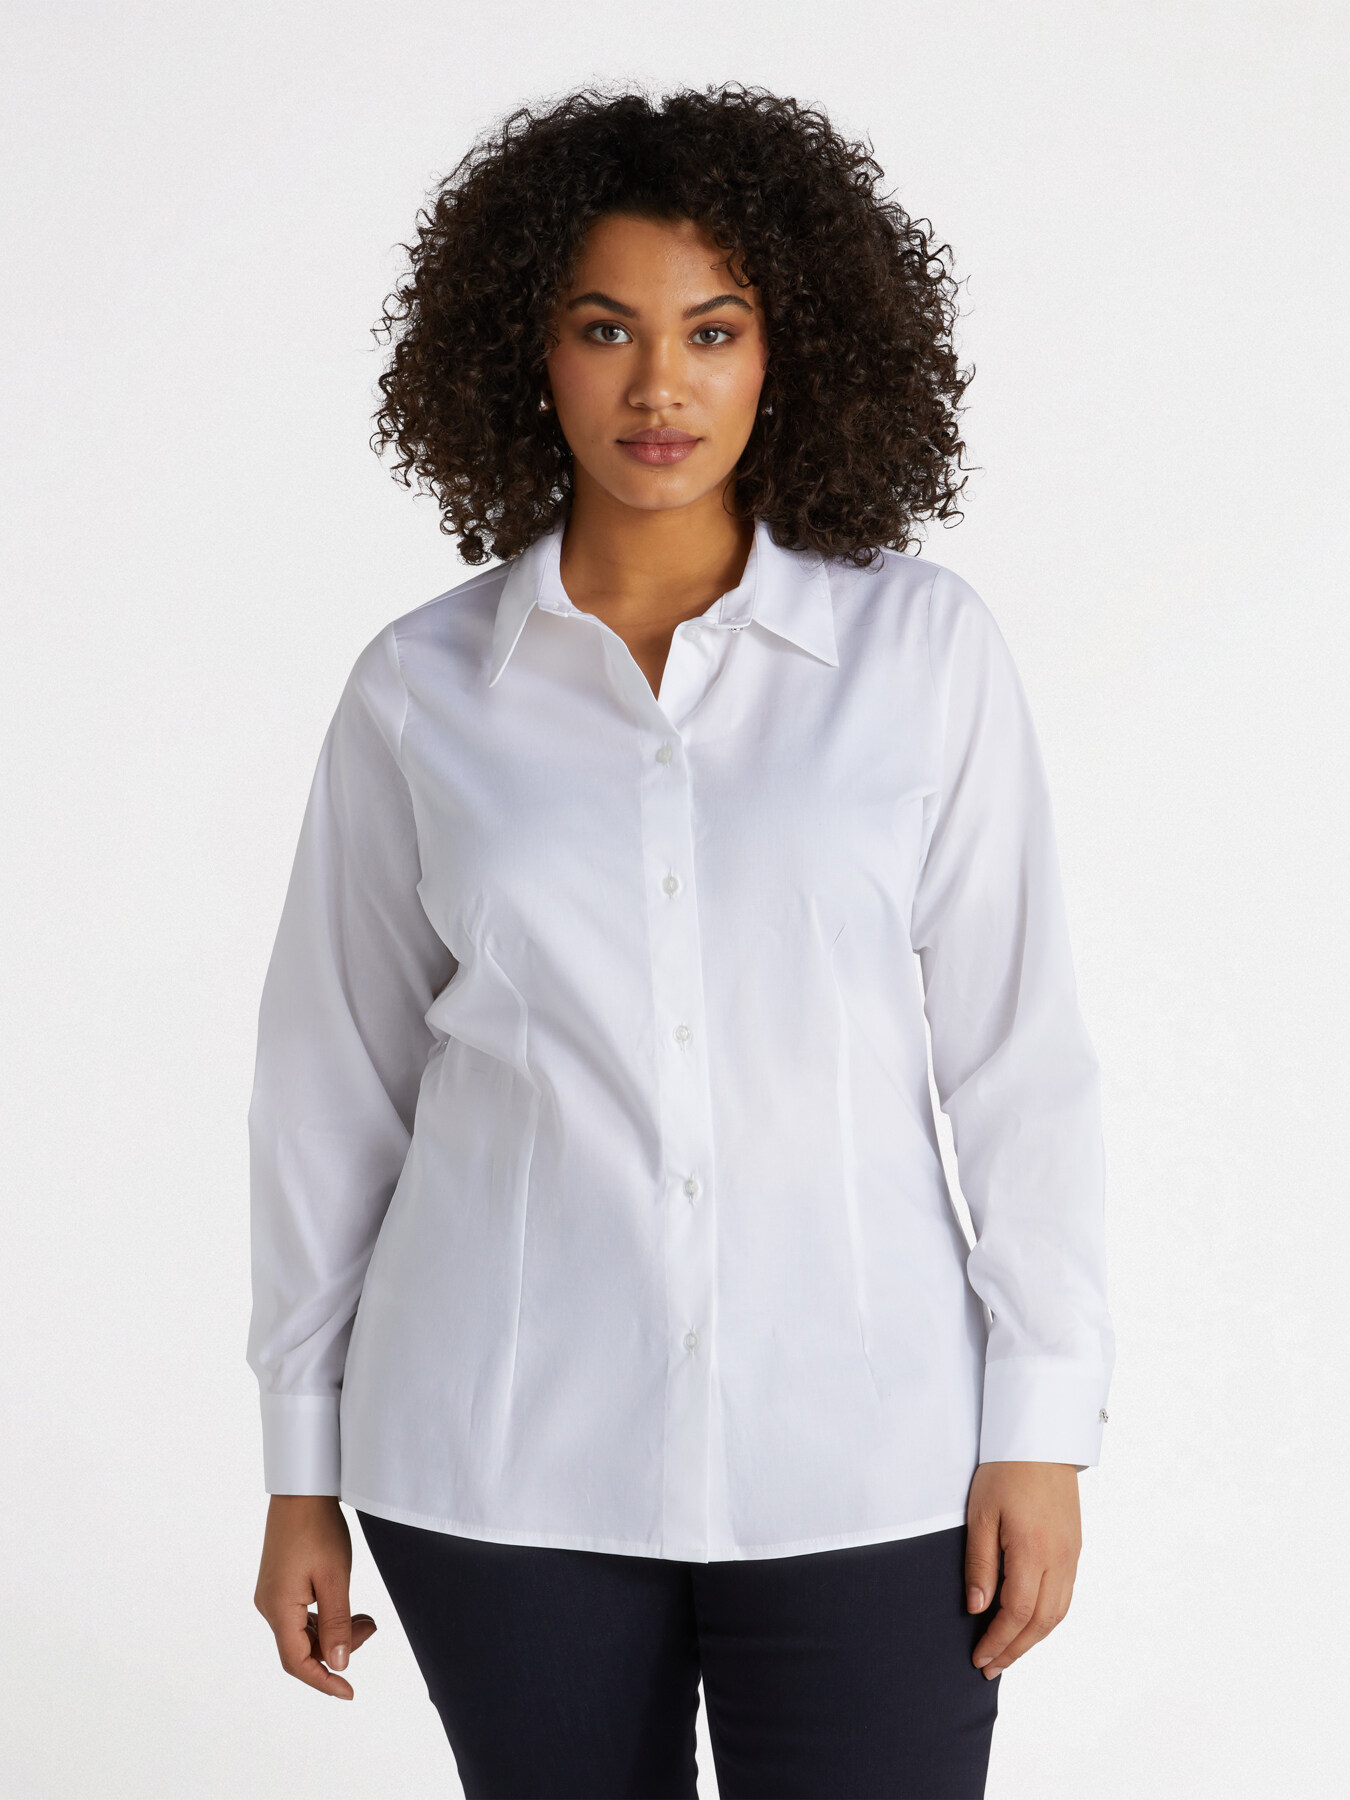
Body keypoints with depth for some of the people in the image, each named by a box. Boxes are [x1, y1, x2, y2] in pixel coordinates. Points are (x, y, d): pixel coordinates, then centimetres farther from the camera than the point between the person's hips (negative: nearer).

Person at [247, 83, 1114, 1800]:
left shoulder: (922, 649, -1)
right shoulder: (419, 690, 2)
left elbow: (1019, 1053, 0)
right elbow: (335, 1081, 7)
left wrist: (1043, 1429, -3)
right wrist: (299, 1469, 8)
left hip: (855, 1460, -1)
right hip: (507, 1459, 1)